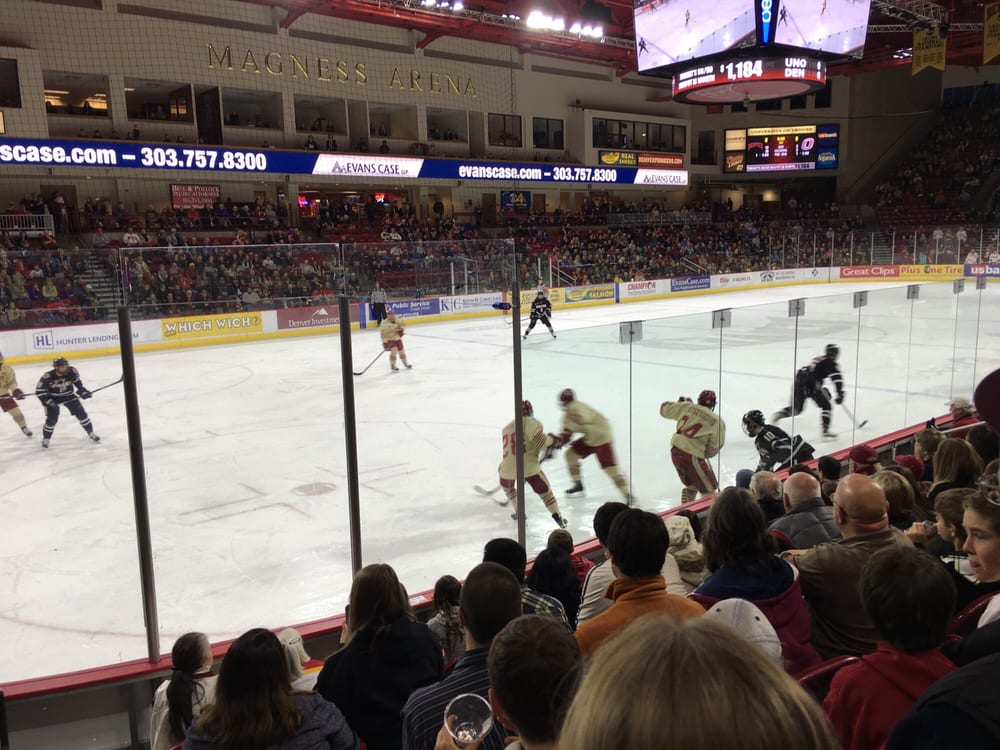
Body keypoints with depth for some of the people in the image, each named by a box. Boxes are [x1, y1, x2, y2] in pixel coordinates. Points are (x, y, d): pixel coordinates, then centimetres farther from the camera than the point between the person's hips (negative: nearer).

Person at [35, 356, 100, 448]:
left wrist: (83, 391, -5)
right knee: (52, 419, -9)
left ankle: (91, 433, 16)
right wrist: (48, 401, -27)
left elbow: (77, 381, 1)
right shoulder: (48, 377, -29)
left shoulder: (72, 371, -21)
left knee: (81, 413, -1)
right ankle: (46, 439, 15)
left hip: (69, 396, 3)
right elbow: (39, 391, -20)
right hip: (53, 398, -3)